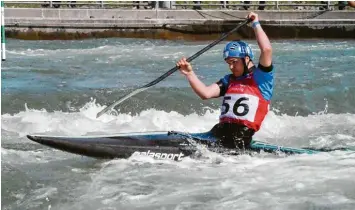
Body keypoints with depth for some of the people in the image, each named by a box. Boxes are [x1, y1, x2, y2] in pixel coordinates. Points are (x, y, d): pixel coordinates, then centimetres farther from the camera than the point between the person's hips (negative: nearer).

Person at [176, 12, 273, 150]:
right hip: (220, 131, 6)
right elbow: (206, 93, 10)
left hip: (243, 134, -6)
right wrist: (189, 74, -1)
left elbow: (267, 50, -12)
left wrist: (256, 24, -2)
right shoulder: (229, 80, 24)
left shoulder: (260, 78, 4)